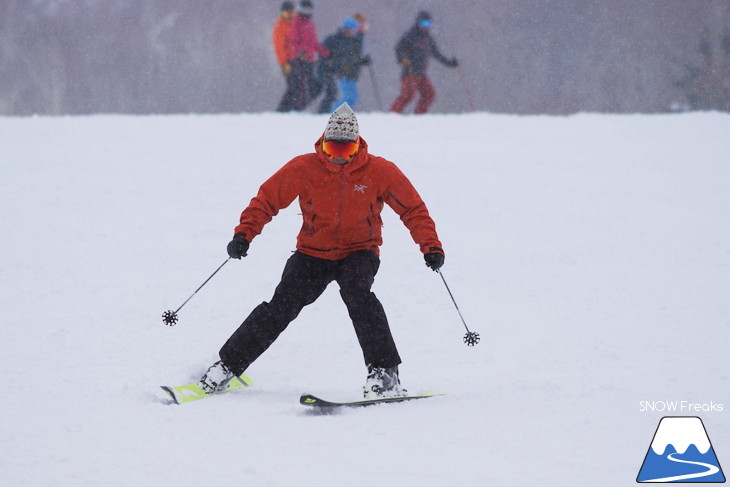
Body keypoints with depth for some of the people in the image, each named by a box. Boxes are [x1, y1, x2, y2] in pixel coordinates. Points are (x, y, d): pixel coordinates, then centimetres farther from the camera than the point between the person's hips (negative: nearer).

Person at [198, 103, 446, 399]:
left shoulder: (380, 171, -11)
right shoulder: (304, 169, -11)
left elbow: (413, 209, -6)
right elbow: (267, 199, -5)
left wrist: (431, 246, -17)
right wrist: (244, 234, -17)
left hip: (359, 253, -1)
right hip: (313, 253, 1)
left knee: (356, 293, -31)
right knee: (282, 305, -12)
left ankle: (385, 372, -27)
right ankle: (229, 365, 5)